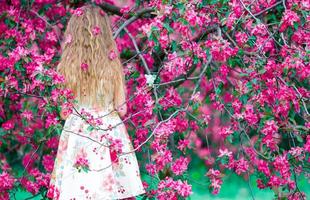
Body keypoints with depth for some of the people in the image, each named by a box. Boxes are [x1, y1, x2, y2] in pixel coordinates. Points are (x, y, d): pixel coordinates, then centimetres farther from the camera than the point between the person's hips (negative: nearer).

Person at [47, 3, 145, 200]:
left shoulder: (67, 67, -8)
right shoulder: (113, 66, -9)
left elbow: (64, 112, -1)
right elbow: (121, 109, -3)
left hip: (78, 135, 0)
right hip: (110, 135, 0)